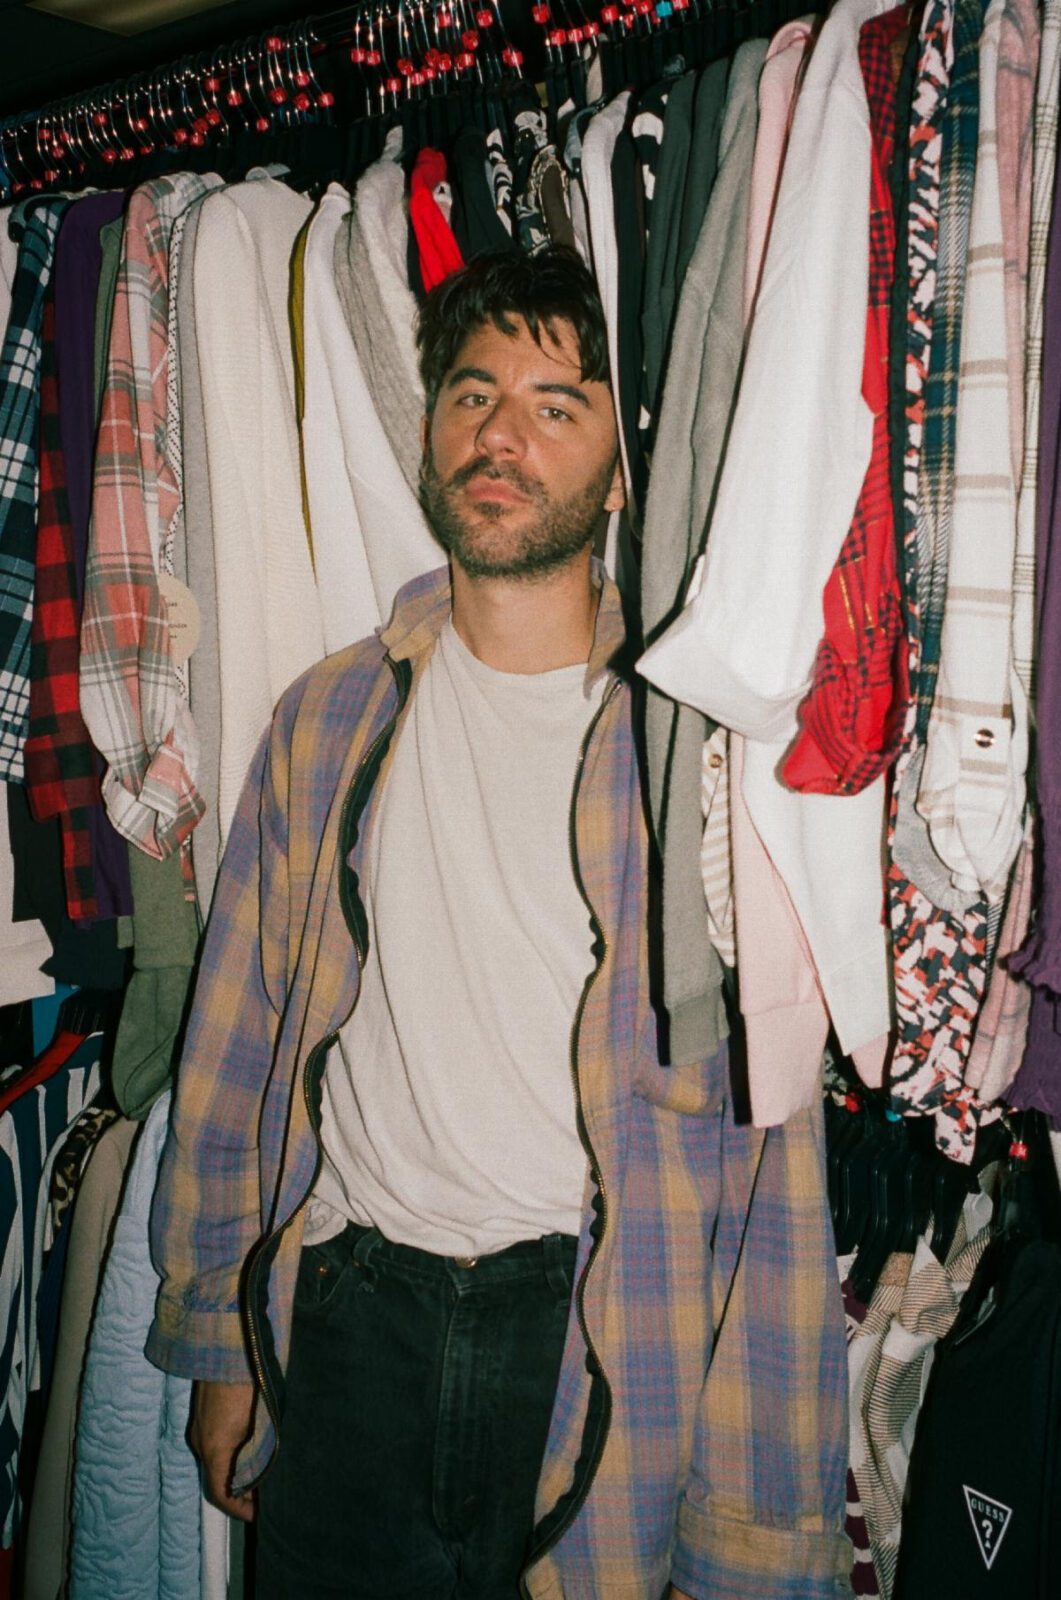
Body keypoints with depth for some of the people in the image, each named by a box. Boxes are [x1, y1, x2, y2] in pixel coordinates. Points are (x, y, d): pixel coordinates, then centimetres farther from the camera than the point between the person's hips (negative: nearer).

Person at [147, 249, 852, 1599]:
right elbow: (237, 1046, 9)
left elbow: (767, 1128, -8)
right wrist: (219, 1346, 10)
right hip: (353, 1305, 3)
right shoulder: (334, 715, 5)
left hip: (601, 1325, -2)